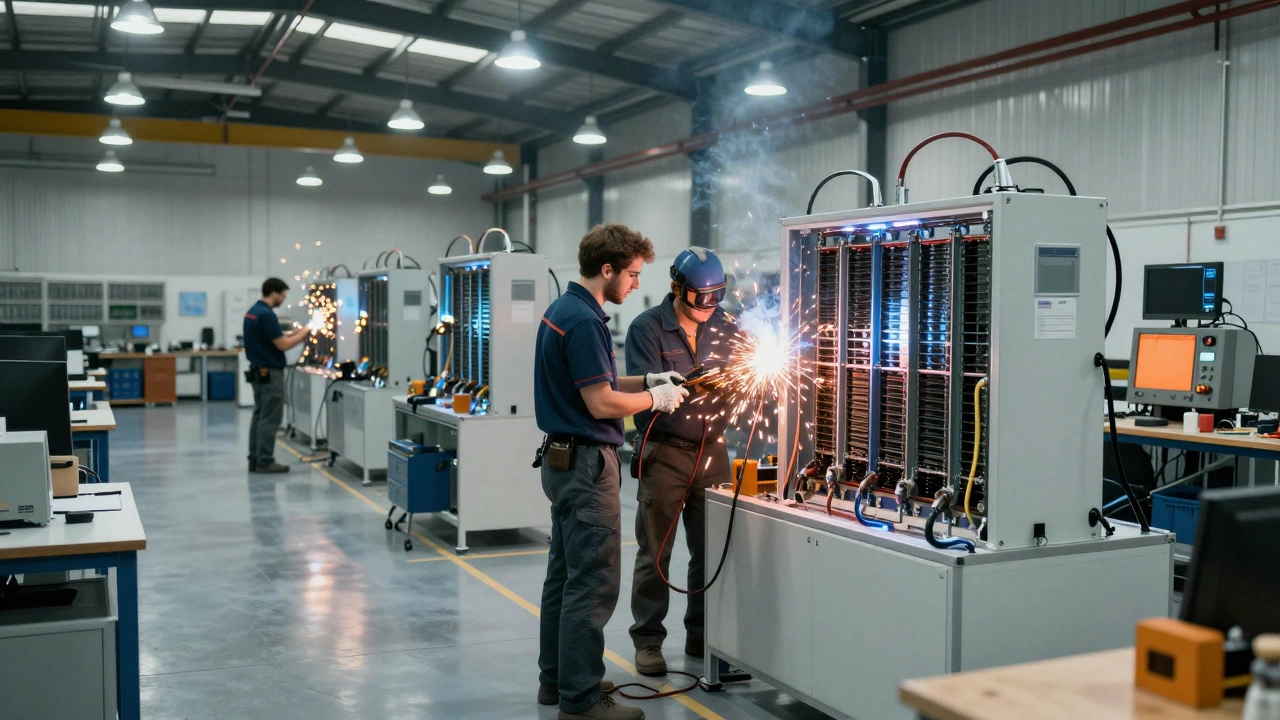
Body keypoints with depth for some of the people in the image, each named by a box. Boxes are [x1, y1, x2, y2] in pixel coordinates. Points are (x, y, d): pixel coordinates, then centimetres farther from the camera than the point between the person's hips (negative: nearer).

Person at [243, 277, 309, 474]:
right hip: (270, 373, -10)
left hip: (258, 371, 10)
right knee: (269, 419, -4)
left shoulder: (253, 311, 12)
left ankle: (255, 460, 14)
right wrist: (304, 333, -8)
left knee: (259, 417, 12)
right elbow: (283, 345, -21)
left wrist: (292, 333, 16)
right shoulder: (267, 314, -20)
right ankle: (265, 462, 0)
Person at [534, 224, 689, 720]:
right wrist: (655, 398, -6)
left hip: (562, 459, 11)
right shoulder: (584, 321, -20)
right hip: (586, 462, -11)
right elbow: (601, 404, -21)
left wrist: (646, 381, 11)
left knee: (565, 575, 17)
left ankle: (555, 678, 27)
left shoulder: (562, 310, 12)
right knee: (592, 584, -4)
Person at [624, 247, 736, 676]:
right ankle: (647, 641, 13)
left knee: (711, 549, 8)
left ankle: (702, 637, 22)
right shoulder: (647, 328, -6)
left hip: (712, 449, 4)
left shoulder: (724, 326, 8)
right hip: (665, 451, -4)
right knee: (655, 551, 2)